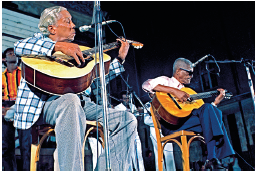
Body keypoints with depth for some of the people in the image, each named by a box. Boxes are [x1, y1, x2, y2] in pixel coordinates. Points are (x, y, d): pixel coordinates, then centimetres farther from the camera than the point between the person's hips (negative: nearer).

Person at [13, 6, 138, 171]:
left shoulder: (75, 51, 30)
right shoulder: (40, 39, 15)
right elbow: (19, 46, -10)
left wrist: (120, 58, 26)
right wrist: (59, 46, -19)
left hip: (80, 103, 6)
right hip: (45, 103, -6)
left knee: (128, 120, -9)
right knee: (71, 101, -42)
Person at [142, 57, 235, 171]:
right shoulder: (165, 81, 9)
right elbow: (146, 85, -14)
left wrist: (216, 101, 20)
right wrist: (174, 91, -19)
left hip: (189, 122, 7)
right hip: (171, 124, -7)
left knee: (216, 113, -11)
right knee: (208, 109, -22)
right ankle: (212, 159, -24)